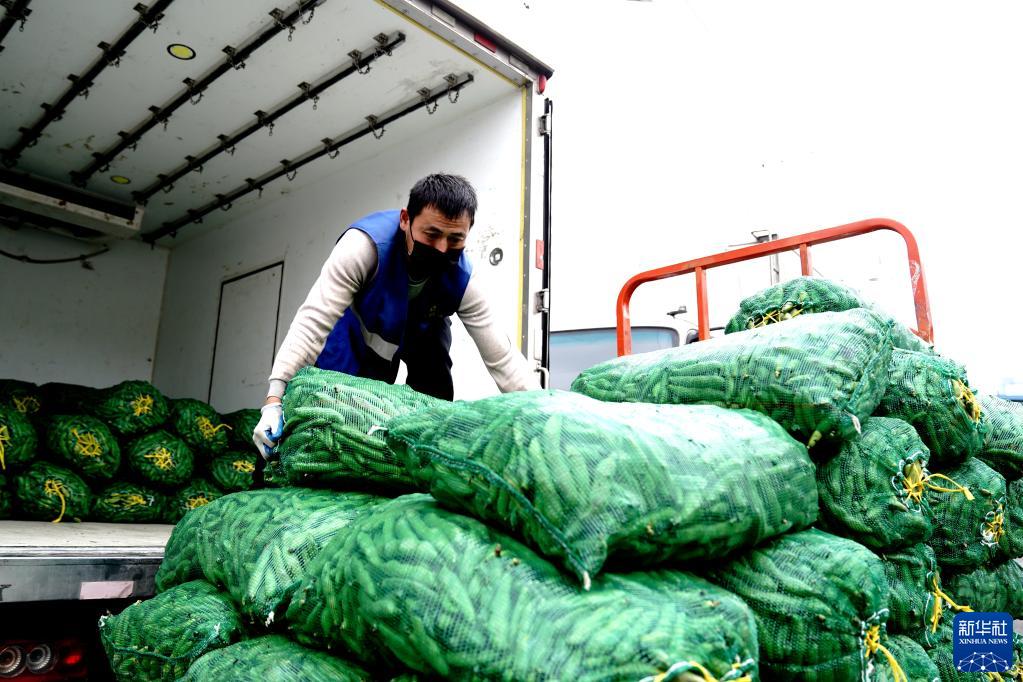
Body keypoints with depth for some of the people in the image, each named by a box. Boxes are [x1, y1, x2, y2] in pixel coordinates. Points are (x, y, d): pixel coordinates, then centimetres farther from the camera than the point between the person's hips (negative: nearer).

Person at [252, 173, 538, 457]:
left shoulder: (462, 281, -31)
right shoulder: (366, 244, -40)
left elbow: (503, 359, -28)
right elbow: (314, 320, -42)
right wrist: (274, 399, -49)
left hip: (421, 330, 2)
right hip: (353, 328, -1)